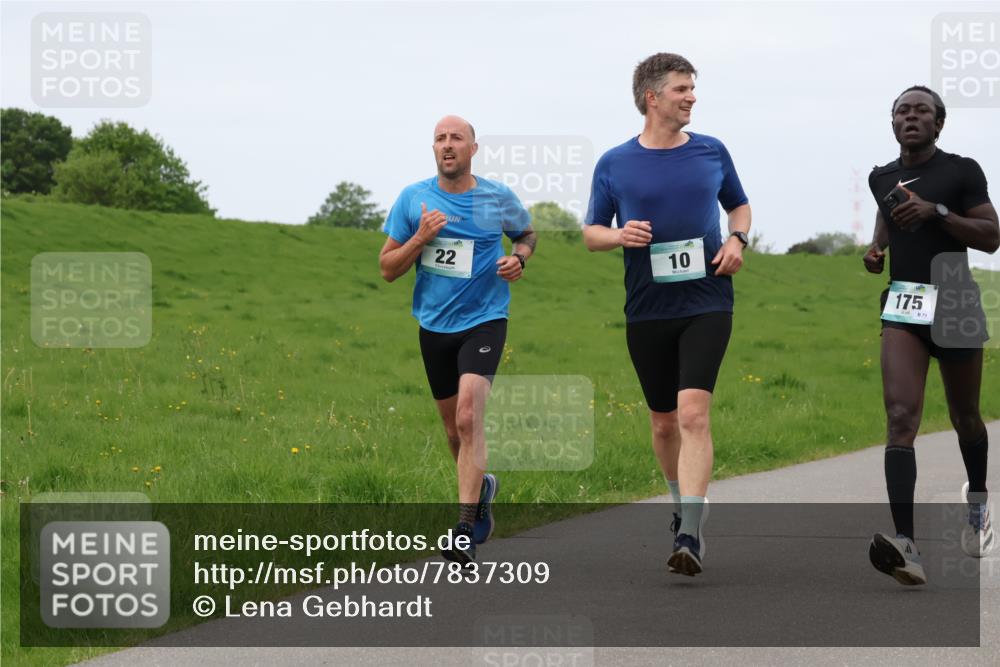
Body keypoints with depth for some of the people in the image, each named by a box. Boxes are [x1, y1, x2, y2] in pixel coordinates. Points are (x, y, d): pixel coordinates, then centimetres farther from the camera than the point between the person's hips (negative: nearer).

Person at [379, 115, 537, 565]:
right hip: (434, 325, 3)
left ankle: (466, 530, -21)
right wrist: (420, 238, -13)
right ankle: (481, 488, 43)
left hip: (483, 321, -3)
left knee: (468, 418, -20)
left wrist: (518, 259, -1)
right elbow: (387, 268, 4)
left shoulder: (499, 199, 0)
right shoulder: (413, 199, 1)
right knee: (454, 429, 13)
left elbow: (526, 234, 21)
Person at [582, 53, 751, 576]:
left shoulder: (712, 152, 5)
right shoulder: (614, 164, 2)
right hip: (647, 311, 1)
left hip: (706, 303, -1)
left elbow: (739, 205, 21)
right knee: (663, 422, 11)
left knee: (693, 413, -17)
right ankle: (685, 503, 38)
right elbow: (591, 232, 9)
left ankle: (689, 535, -21)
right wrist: (619, 236, -13)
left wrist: (737, 240, 0)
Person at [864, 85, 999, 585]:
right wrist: (877, 249, 8)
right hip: (902, 305, 2)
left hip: (954, 303, -2)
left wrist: (936, 211, -19)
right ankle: (906, 547, -30)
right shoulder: (881, 177, 10)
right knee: (900, 416, -17)